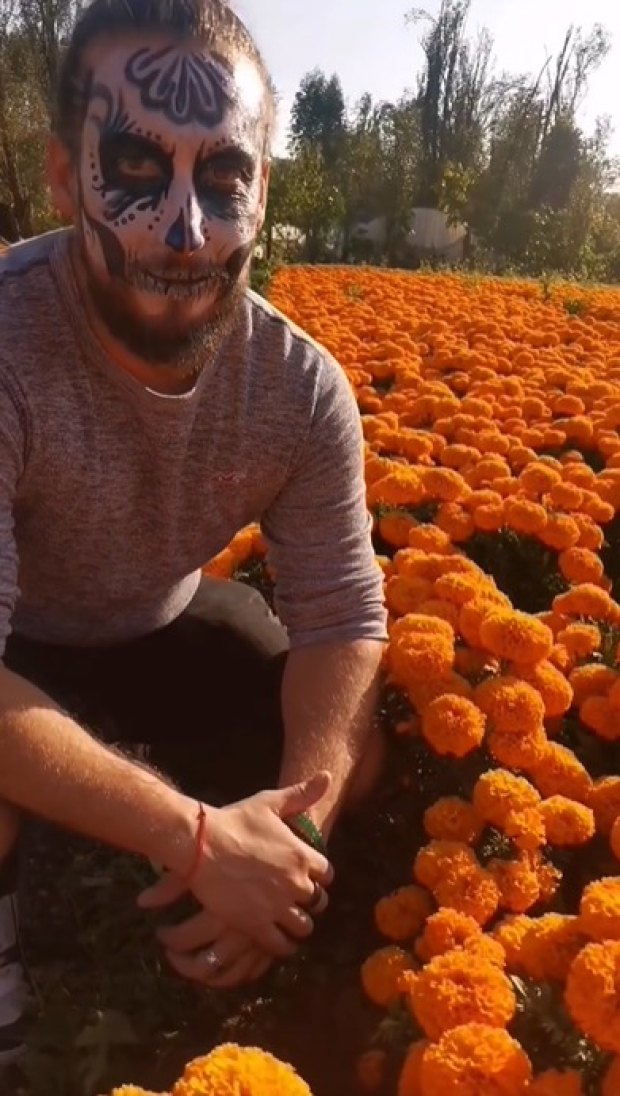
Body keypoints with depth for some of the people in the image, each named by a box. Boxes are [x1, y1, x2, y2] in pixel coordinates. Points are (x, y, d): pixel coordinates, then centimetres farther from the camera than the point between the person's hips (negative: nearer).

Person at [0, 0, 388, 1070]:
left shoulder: (304, 390, -20)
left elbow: (342, 619, -15)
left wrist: (302, 814, -29)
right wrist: (197, 839, -38)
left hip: (168, 633, 4)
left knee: (368, 749, -3)